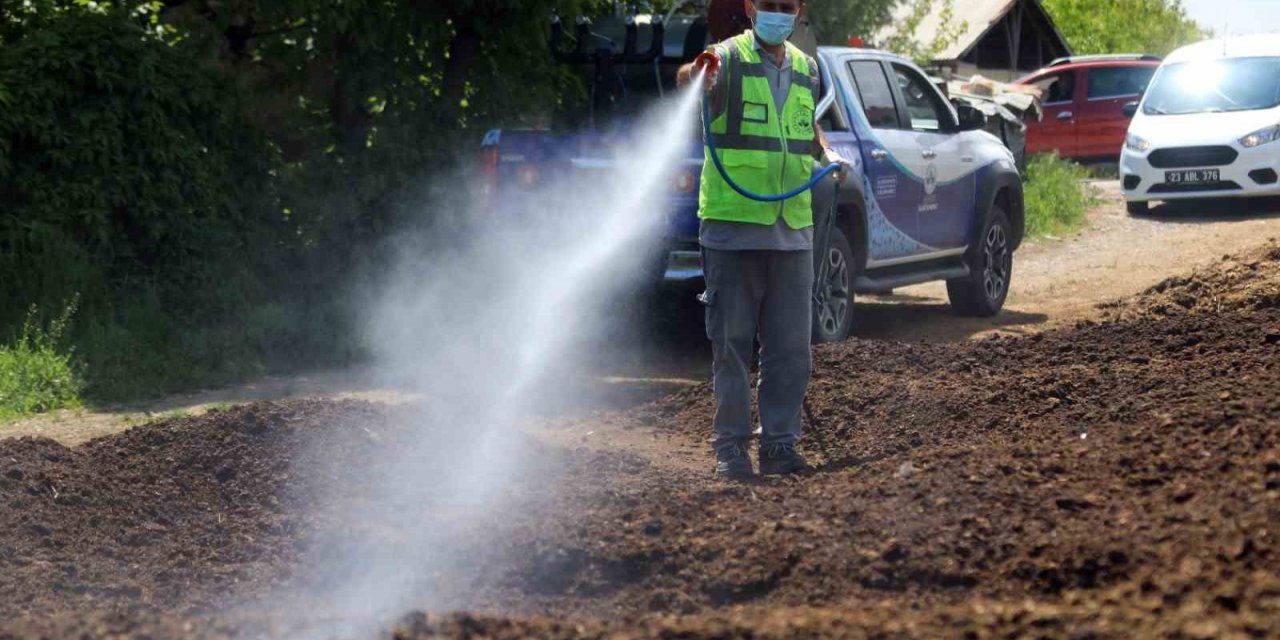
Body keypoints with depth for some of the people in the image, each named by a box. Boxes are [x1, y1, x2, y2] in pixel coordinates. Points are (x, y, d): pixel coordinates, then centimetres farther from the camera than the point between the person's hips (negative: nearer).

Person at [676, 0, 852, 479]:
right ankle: (730, 446, 6)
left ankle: (780, 444, 13)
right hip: (733, 228, -5)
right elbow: (688, 81, -28)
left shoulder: (806, 70, 13)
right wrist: (696, 75, -52)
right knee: (732, 344, 0)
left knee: (791, 347, 5)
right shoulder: (730, 59, -5)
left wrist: (827, 154, 11)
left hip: (792, 230, 5)